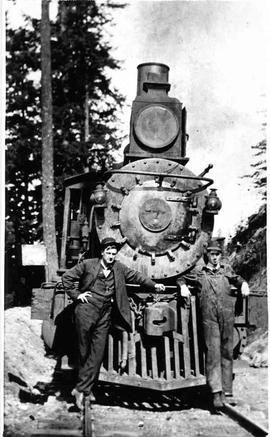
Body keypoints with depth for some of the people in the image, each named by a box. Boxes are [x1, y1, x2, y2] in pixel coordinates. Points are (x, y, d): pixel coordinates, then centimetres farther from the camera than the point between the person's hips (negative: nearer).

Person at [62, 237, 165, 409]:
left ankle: (81, 389, 1)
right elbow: (67, 277, 3)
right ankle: (86, 388, 16)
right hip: (86, 311, -3)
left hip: (105, 315, 3)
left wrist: (154, 285, 10)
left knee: (97, 353, -3)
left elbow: (135, 276, 17)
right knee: (84, 351, 3)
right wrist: (76, 295, -2)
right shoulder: (87, 264, -1)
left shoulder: (119, 268, 10)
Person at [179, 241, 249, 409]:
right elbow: (183, 279, 24)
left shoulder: (227, 269, 16)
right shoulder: (199, 272, 12)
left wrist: (244, 285, 9)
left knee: (227, 352, 4)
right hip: (209, 317, -2)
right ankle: (216, 392, -12)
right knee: (212, 352, -9)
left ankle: (227, 391, 10)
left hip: (227, 316, 2)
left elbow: (238, 280, 30)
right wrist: (183, 287, 4)